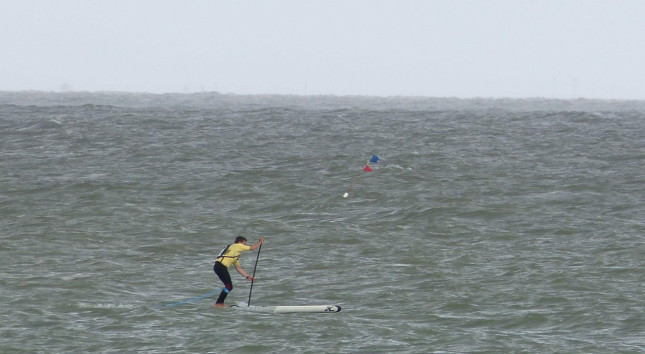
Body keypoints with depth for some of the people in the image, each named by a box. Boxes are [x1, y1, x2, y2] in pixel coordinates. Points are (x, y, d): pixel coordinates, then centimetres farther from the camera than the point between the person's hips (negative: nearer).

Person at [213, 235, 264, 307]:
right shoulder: (237, 246, 4)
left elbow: (238, 268, 31)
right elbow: (252, 248, 7)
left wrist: (247, 276, 28)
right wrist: (260, 242, 21)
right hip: (220, 266, -10)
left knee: (229, 287, 13)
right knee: (229, 286, -9)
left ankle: (220, 304, 15)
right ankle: (218, 304, -9)